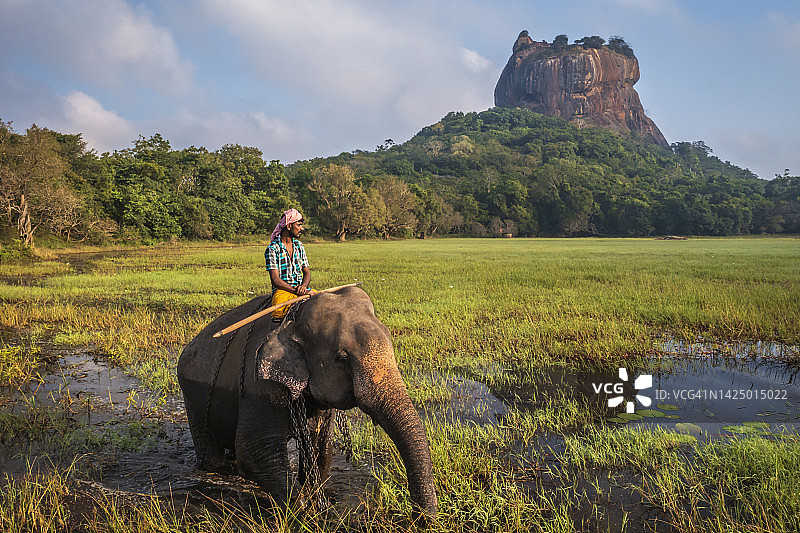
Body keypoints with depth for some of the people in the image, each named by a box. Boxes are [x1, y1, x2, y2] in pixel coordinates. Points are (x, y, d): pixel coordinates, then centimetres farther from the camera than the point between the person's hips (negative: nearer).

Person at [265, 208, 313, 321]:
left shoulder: (299, 246, 18)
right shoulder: (273, 248, -1)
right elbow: (275, 280, -9)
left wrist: (303, 286, -8)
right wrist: (295, 290, -19)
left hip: (300, 288, 5)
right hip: (282, 290, -5)